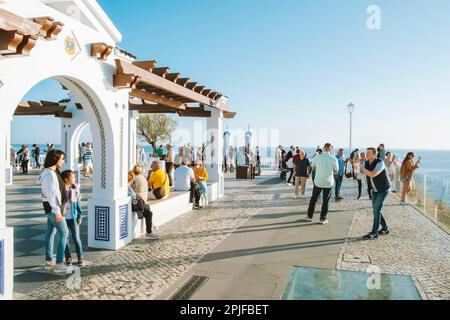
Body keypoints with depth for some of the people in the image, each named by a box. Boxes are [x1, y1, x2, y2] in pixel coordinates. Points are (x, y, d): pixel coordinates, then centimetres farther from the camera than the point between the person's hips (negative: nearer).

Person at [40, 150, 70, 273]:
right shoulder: (50, 174, -20)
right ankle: (59, 263, -8)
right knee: (64, 233, -9)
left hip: (54, 205, 10)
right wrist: (57, 212, -25)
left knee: (51, 232, 15)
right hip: (53, 207, -10)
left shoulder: (53, 172, 11)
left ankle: (49, 260, 25)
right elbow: (51, 194, -24)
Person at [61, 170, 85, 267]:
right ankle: (68, 258, 22)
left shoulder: (75, 188, 0)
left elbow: (77, 202, 6)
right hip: (63, 218, -1)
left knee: (76, 238, 3)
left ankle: (80, 257, 14)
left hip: (73, 217, 1)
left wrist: (80, 216, 3)